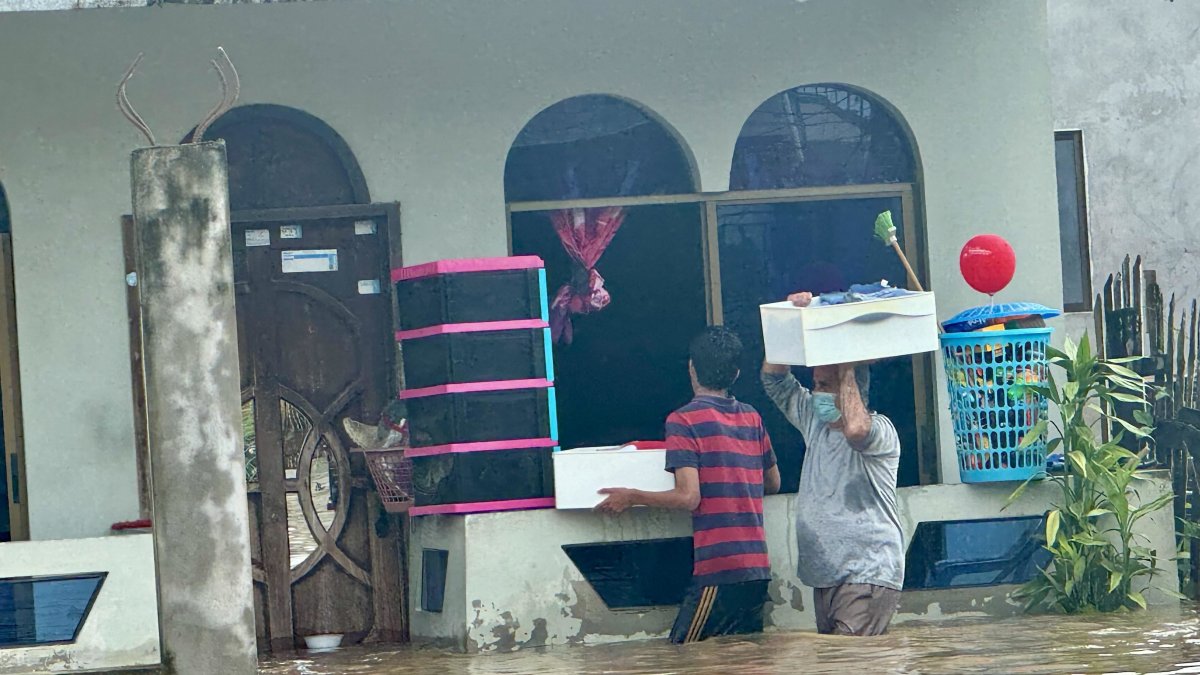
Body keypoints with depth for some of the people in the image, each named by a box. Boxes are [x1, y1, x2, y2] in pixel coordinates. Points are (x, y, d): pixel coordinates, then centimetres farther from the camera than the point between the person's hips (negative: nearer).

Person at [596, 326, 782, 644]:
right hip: (758, 570, 7)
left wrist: (632, 497, -1)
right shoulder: (752, 418, 12)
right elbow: (773, 483, 24)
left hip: (719, 571, -7)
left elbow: (689, 497, -14)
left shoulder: (684, 420, -7)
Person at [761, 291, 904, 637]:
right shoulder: (814, 421, 16)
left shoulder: (880, 430, -8)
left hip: (868, 573, -8)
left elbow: (855, 430, -32)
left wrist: (847, 371, -17)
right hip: (825, 574, 9)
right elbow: (775, 379, 16)